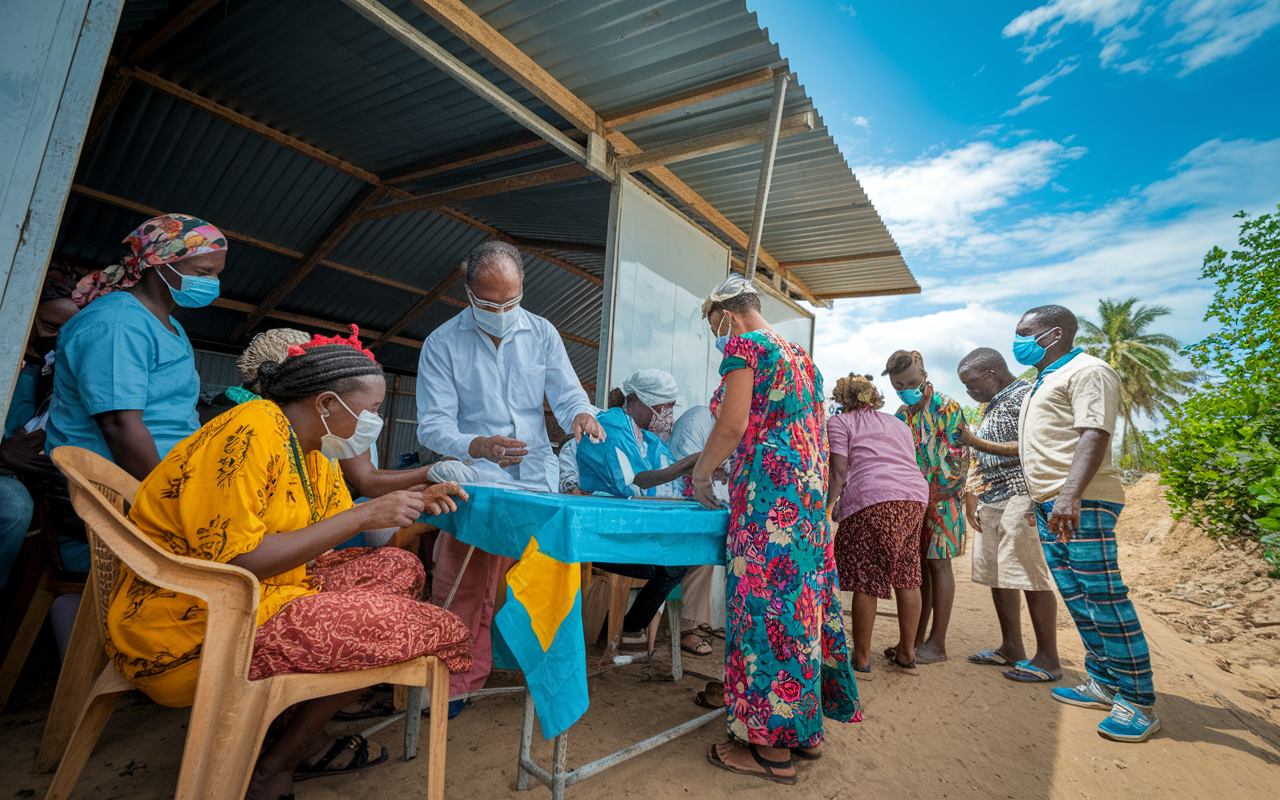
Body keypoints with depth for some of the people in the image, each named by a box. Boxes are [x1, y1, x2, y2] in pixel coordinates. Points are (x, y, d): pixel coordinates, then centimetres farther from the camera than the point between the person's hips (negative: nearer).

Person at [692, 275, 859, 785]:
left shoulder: (744, 346, -5)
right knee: (803, 596, 13)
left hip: (768, 491, -9)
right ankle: (805, 729, 25)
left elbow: (733, 425, -13)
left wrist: (701, 473, 0)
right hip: (808, 493, 9)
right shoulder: (799, 355, 21)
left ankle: (772, 746, 7)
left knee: (765, 599, -4)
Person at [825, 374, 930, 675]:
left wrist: (829, 506, 2)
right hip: (915, 495, 7)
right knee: (907, 577, 13)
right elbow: (907, 463, 24)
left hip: (872, 499, -6)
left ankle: (861, 659, 7)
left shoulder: (839, 422, 11)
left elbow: (839, 471, -1)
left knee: (865, 580, -1)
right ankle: (907, 653, 23)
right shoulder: (897, 424, 29)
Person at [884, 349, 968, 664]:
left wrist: (937, 493, -16)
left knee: (938, 565, -2)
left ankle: (937, 643, 6)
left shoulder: (946, 408, -6)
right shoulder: (901, 415, 13)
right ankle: (916, 641, 17)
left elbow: (957, 455, -11)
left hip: (940, 499, -6)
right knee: (918, 567, 9)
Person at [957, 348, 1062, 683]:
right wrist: (973, 504, 18)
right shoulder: (993, 406, 21)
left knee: (1031, 579, -4)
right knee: (997, 577, 11)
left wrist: (976, 442, -19)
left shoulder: (1024, 395, -7)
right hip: (991, 503, 9)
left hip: (1019, 499, -9)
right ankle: (1011, 649, 21)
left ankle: (1048, 659, 6)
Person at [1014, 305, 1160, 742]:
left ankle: (1138, 702, 3)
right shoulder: (1043, 381, 23)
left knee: (1104, 598, -7)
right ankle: (1103, 683, 23)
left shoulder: (1087, 371, -7)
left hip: (1082, 504, -10)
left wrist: (1070, 495, -31)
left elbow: (1094, 436, -20)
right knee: (1077, 599, 13)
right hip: (1050, 505, 10)